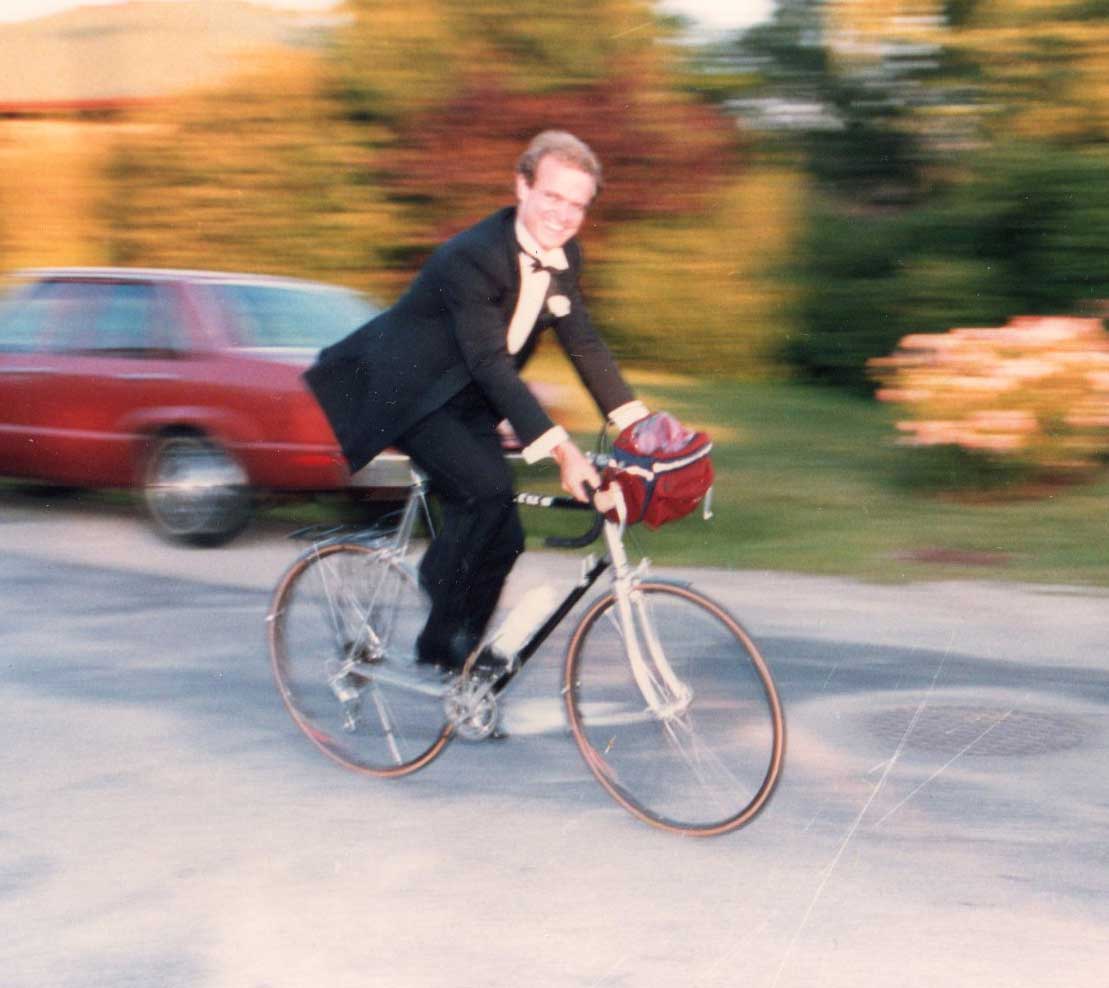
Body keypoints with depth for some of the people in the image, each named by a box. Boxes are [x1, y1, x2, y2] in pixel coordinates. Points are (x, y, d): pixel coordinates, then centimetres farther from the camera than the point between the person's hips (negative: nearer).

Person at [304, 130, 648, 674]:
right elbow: (491, 363, -35)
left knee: (502, 537, 1)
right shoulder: (471, 257, -29)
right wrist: (559, 449, -42)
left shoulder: (564, 257, -4)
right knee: (486, 487, -28)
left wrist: (641, 426, -8)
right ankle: (447, 630, -10)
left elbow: (584, 344, 3)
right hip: (406, 390, -8)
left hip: (465, 401, 8)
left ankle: (446, 649, 19)